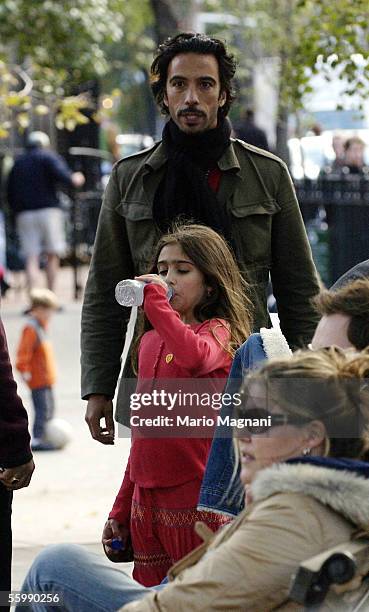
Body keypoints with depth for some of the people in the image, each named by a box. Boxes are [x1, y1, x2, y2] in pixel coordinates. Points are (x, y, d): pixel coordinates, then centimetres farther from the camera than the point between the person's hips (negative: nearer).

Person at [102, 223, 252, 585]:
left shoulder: (217, 330, -4)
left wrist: (156, 299, -20)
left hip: (196, 498, -6)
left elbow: (195, 356, -31)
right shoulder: (150, 341, 15)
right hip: (146, 501, 6)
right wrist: (121, 510, 21)